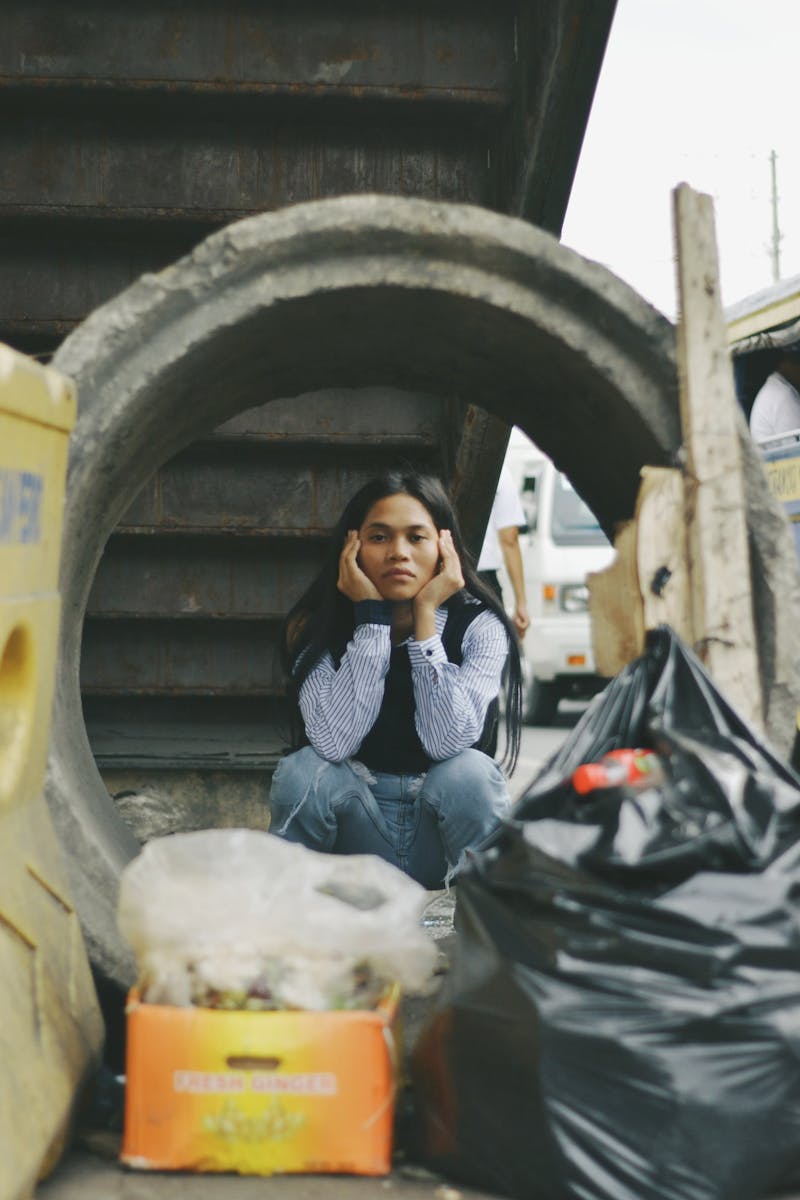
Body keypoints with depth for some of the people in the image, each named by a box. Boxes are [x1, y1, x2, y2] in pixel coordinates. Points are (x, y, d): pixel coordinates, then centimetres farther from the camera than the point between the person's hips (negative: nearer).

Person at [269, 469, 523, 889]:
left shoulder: (478, 626, -10)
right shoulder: (317, 629, -8)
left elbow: (447, 742, -24)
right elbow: (334, 743, -25)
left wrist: (426, 614, -23)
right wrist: (372, 618, -22)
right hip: (355, 836, 1)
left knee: (470, 771, -30)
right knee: (304, 769, -27)